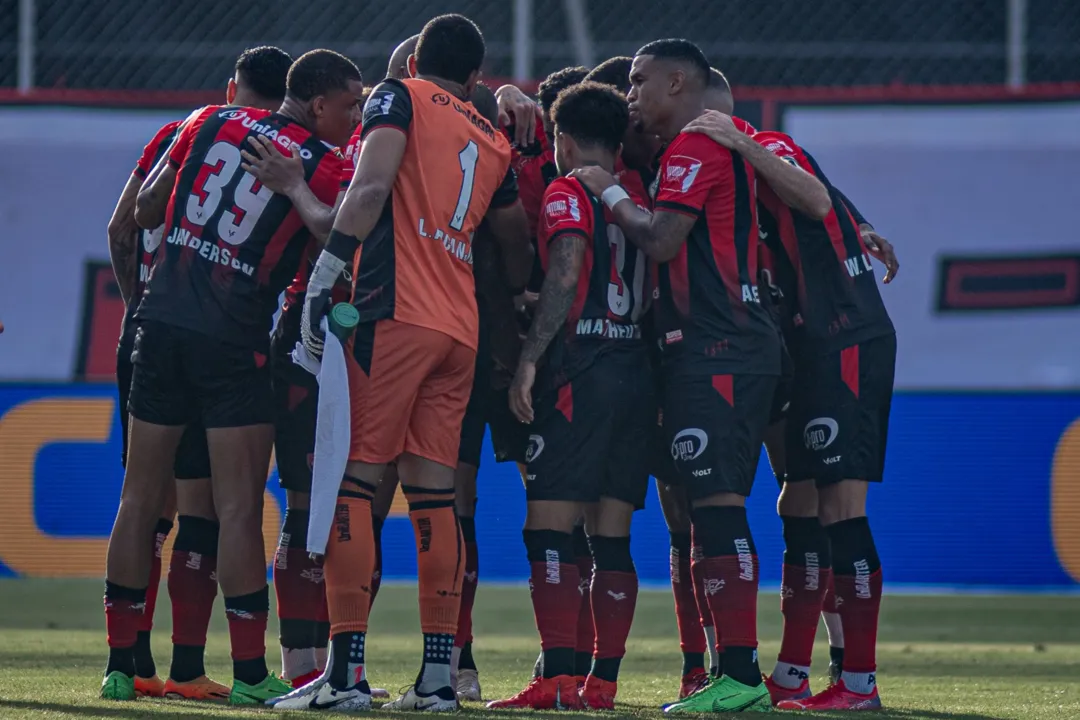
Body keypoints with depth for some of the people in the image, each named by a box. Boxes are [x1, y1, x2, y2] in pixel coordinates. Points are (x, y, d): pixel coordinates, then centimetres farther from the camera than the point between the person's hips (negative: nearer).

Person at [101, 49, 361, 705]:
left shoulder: (210, 123, 9)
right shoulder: (326, 165, -4)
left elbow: (143, 213, 15)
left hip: (161, 325, 5)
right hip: (234, 342, -5)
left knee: (141, 500, 8)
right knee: (240, 510, -2)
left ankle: (120, 665, 11)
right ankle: (249, 673, -2)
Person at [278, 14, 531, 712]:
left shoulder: (400, 98, 4)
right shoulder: (494, 142, 21)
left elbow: (372, 188, -12)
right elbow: (518, 246, 27)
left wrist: (325, 276, -13)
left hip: (396, 313, -6)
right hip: (461, 328, 6)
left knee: (352, 480, -6)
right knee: (434, 493, 8)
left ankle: (348, 669, -13)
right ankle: (438, 675, 6)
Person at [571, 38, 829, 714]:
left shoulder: (695, 147, -8)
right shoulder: (728, 144, 21)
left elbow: (661, 241, -15)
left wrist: (610, 193, -2)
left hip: (716, 352, -10)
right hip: (740, 347, 10)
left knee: (718, 505, -12)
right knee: (717, 511, 10)